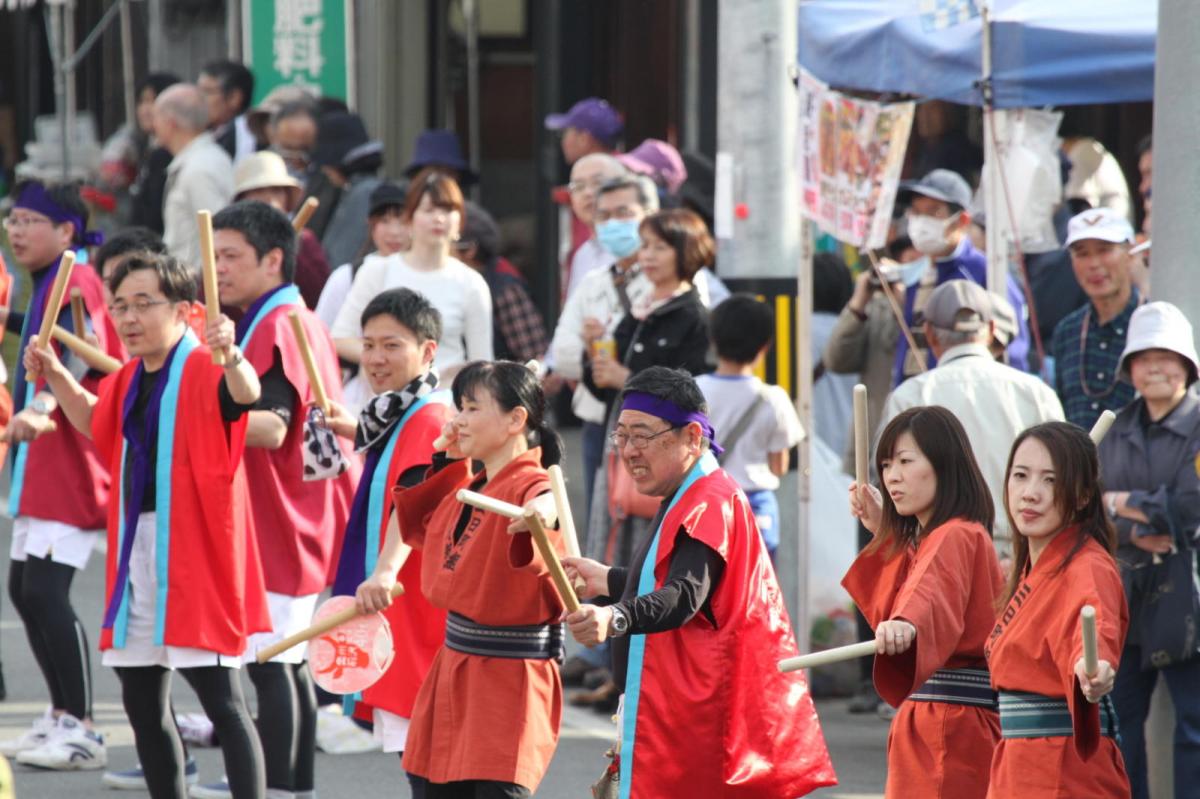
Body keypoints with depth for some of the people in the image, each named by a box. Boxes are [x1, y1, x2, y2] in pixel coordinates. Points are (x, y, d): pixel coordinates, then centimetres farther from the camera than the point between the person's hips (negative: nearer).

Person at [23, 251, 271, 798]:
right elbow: (96, 422, 35)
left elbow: (245, 393, -35)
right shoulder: (130, 379, 13)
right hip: (136, 549, 9)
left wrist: (231, 357, -56)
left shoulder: (202, 370, -12)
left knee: (221, 701, -12)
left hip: (195, 551, -9)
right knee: (142, 704, 14)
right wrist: (56, 377, 21)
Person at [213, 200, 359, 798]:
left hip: (280, 522, -11)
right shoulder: (299, 320, 17)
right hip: (296, 520, 11)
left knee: (270, 664, -10)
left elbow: (271, 427, -27)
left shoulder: (276, 328, -16)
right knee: (288, 663, 15)